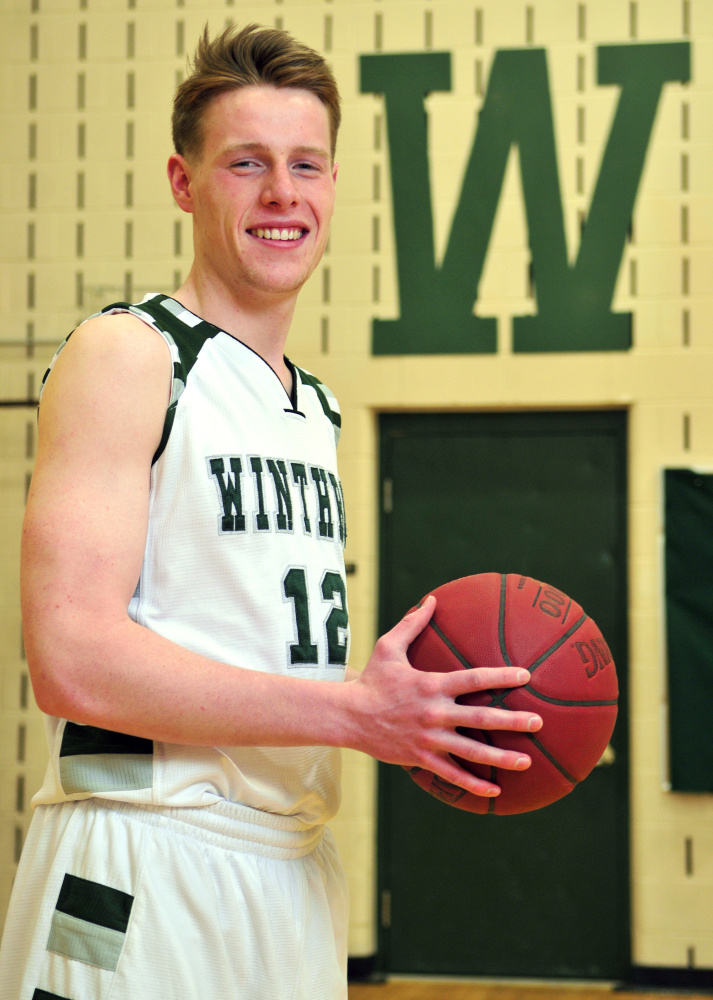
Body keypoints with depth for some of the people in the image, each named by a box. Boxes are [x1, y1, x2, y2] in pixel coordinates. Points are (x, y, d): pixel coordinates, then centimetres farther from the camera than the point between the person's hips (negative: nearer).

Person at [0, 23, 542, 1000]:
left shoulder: (316, 407, 16)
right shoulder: (125, 356, -10)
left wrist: (417, 710, 3)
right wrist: (356, 711, -20)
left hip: (295, 873, 8)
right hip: (146, 887, -7)